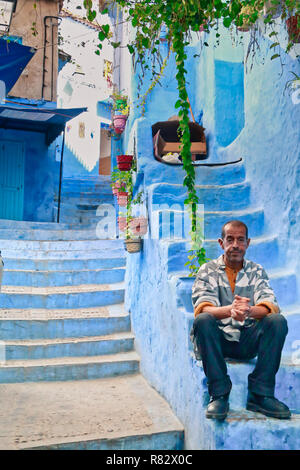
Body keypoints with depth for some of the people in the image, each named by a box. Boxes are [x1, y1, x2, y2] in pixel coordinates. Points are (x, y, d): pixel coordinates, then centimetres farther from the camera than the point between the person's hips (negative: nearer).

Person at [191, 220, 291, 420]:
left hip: (248, 341, 2)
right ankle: (219, 394, -23)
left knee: (278, 321, -23)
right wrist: (229, 310, -36)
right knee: (202, 320, -32)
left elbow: (270, 306, -8)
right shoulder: (208, 270, 3)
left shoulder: (257, 271, 9)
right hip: (217, 340, -1)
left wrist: (249, 311, -33)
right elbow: (202, 308, -13)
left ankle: (260, 394, -19)